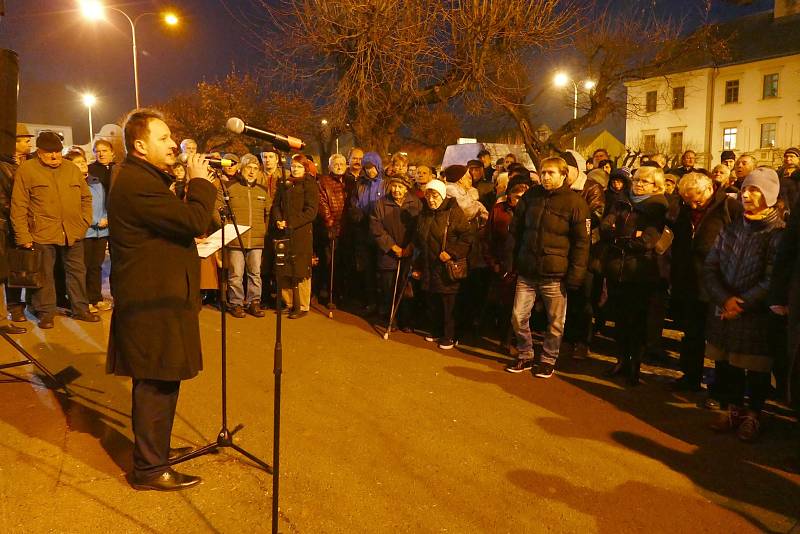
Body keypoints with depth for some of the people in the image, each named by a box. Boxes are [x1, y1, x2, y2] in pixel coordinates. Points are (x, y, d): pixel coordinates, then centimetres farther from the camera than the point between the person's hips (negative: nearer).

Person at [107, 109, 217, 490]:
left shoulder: (144, 179, 17)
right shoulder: (136, 183, -20)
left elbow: (177, 221, 17)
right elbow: (195, 220, -26)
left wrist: (194, 186, 7)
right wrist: (201, 182, -11)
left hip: (155, 296, 11)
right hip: (153, 304, -11)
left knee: (157, 383, 21)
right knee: (156, 384, -2)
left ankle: (155, 448, 37)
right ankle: (149, 468, 11)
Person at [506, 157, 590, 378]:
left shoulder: (574, 202, -8)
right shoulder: (531, 196, 5)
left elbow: (582, 242, -7)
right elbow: (516, 228, 14)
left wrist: (575, 274, -12)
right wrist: (514, 259, 8)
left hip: (555, 274, -4)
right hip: (526, 271, 4)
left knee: (555, 322, 8)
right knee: (518, 317, 5)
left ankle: (548, 360, 27)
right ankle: (525, 356, 25)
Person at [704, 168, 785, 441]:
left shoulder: (779, 233, -7)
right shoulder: (732, 229, 10)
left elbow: (772, 280, -15)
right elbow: (710, 267, 4)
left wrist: (742, 304, -15)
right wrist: (724, 299, -11)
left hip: (758, 316, -4)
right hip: (724, 313, 5)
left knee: (756, 368, 6)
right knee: (725, 363, 11)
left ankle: (753, 414, 25)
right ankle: (733, 408, 30)